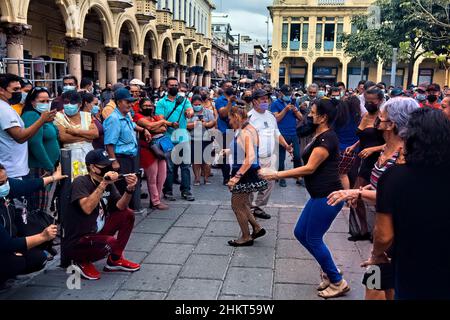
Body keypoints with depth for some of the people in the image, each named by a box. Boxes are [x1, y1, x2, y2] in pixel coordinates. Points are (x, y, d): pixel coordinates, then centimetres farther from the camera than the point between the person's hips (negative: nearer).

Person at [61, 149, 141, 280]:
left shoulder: (108, 183, 3)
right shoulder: (81, 182, -18)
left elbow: (120, 207, -1)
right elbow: (87, 208, -34)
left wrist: (130, 189, -17)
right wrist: (103, 184, -35)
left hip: (97, 232, 8)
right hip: (76, 241, -8)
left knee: (128, 215, -2)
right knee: (111, 242, -31)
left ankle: (115, 259, 8)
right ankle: (82, 262, -1)